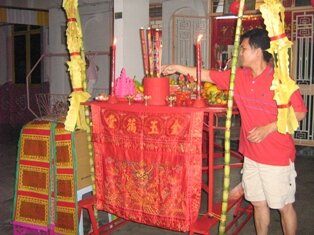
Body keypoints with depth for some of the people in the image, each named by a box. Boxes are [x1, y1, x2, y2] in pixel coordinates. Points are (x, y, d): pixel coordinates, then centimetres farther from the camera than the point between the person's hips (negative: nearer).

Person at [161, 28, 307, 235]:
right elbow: (208, 75, 9)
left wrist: (268, 128, -18)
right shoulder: (239, 76, 2)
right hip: (251, 155, 5)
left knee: (284, 205, 10)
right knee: (258, 203, 17)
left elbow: (299, 113, -11)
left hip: (278, 156, -5)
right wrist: (177, 68, 7)